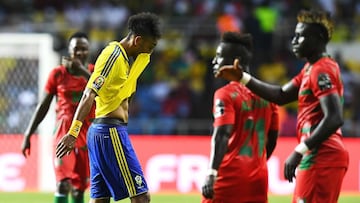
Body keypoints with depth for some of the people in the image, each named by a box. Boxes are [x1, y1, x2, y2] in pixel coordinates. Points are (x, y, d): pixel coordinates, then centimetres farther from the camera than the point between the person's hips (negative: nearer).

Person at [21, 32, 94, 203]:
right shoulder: (58, 74, 1)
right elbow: (43, 105, 6)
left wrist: (82, 70, -25)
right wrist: (28, 134, 4)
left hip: (88, 134, 2)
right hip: (64, 132, -1)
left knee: (79, 188, 6)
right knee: (63, 183, -17)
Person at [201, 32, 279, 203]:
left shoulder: (226, 94, -9)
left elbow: (222, 135, -21)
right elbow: (272, 137, 16)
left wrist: (211, 174, -28)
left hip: (230, 176, -6)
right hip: (258, 179, 6)